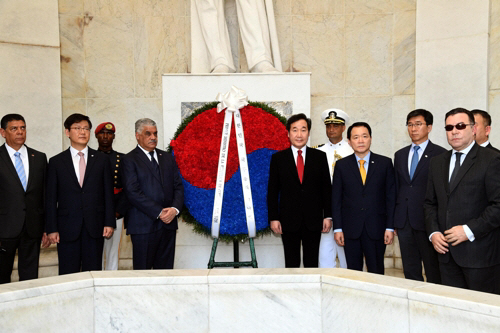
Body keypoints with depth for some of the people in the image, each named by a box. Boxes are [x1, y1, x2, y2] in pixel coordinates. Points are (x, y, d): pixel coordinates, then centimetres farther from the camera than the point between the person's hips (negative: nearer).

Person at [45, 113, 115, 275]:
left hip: (95, 227, 1)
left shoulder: (101, 159, 8)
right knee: (68, 275, 4)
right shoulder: (56, 162, 6)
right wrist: (51, 229, -2)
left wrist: (109, 222, -1)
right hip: (67, 228, 0)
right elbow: (51, 198, 4)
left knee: (93, 272, 5)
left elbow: (108, 193, 6)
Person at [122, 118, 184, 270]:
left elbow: (178, 186, 12)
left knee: (165, 269, 8)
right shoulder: (130, 160, -1)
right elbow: (133, 193, -10)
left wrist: (175, 209, -7)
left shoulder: (167, 157, 16)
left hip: (168, 223, 5)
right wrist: (159, 212, -14)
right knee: (143, 270, 1)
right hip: (144, 225, -4)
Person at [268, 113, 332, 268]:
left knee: (312, 263, 8)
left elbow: (326, 188, 6)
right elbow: (273, 190, 2)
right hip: (289, 220, -1)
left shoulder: (320, 157, 5)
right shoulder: (278, 158, 3)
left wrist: (328, 215, 1)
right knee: (291, 264, 7)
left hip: (313, 220, 1)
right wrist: (273, 218, -3)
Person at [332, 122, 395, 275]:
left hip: (376, 229, 0)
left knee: (377, 272, 5)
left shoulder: (385, 163, 4)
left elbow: (391, 197, 3)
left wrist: (390, 227, -2)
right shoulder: (341, 165, 5)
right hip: (350, 230, 1)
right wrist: (337, 228, -1)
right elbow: (336, 198, 4)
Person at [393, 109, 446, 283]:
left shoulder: (440, 154, -2)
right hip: (404, 221, 5)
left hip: (427, 220, -5)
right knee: (410, 270, 13)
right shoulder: (400, 155, 14)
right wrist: (395, 219, 11)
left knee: (433, 271, 3)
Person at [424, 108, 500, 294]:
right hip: (446, 251, 5)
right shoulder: (437, 162, 14)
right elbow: (430, 202, 17)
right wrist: (433, 232, 2)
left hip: (479, 252, -5)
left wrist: (469, 230, -17)